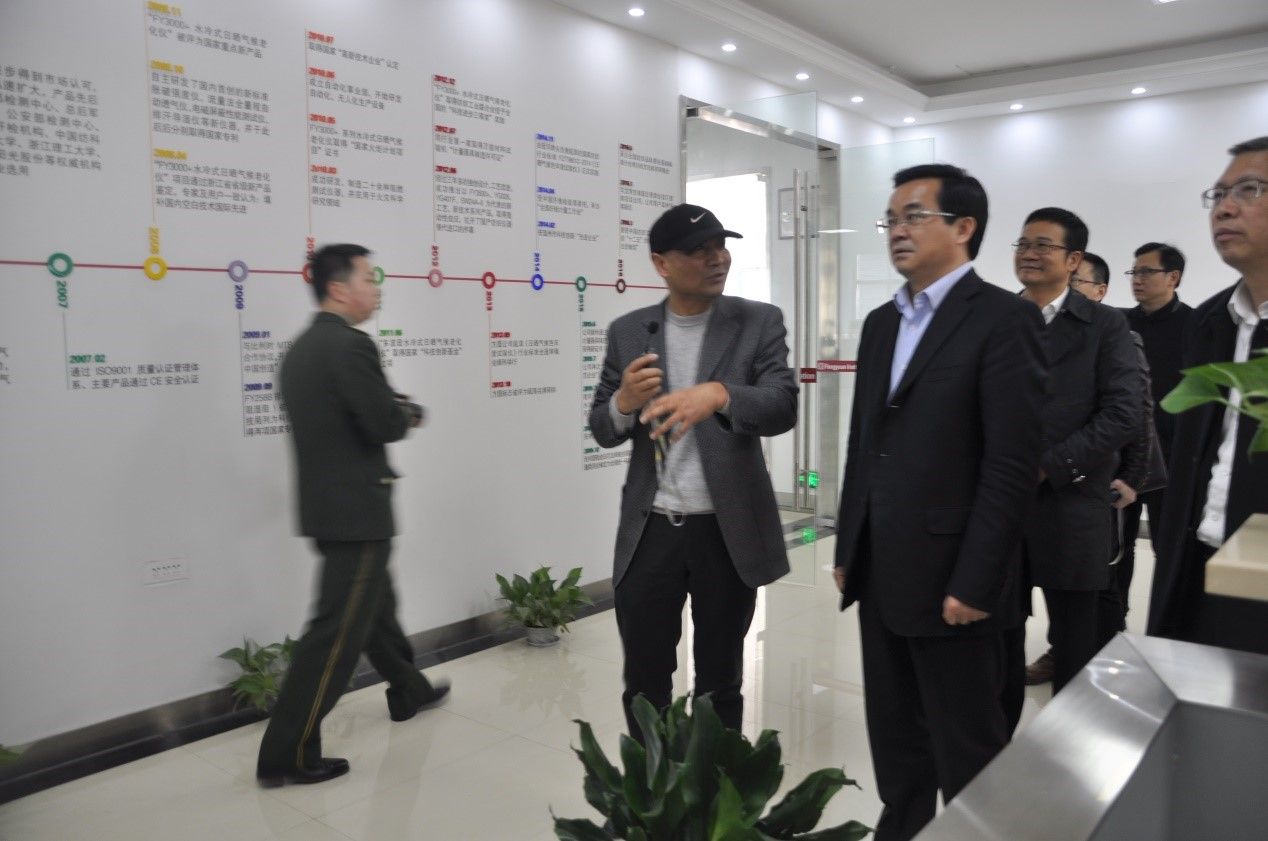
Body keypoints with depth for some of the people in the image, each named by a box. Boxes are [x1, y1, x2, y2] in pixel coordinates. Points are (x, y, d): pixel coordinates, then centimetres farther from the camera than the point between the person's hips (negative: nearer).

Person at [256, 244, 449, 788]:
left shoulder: (300, 348, 11)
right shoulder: (350, 344, -17)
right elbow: (386, 425, -20)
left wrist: (392, 411, 10)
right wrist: (408, 413, 0)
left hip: (326, 505, 10)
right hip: (356, 510, -10)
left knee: (374, 604, 24)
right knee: (339, 630, -3)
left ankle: (409, 690, 43)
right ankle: (286, 754, 4)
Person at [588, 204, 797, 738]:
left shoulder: (759, 322, -2)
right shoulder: (628, 331, 5)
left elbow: (782, 408, -16)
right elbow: (602, 430, 7)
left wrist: (718, 394, -36)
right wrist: (625, 402, -16)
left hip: (728, 532, -1)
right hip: (649, 532, 2)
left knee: (721, 682, 14)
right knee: (643, 680, 11)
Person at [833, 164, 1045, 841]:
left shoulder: (1003, 319, -10)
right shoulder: (881, 323, 13)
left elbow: (1012, 464, -16)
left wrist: (974, 583, -18)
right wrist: (848, 552, 13)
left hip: (951, 578, -7)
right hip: (880, 575, 7)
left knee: (966, 751, 9)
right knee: (894, 738, 18)